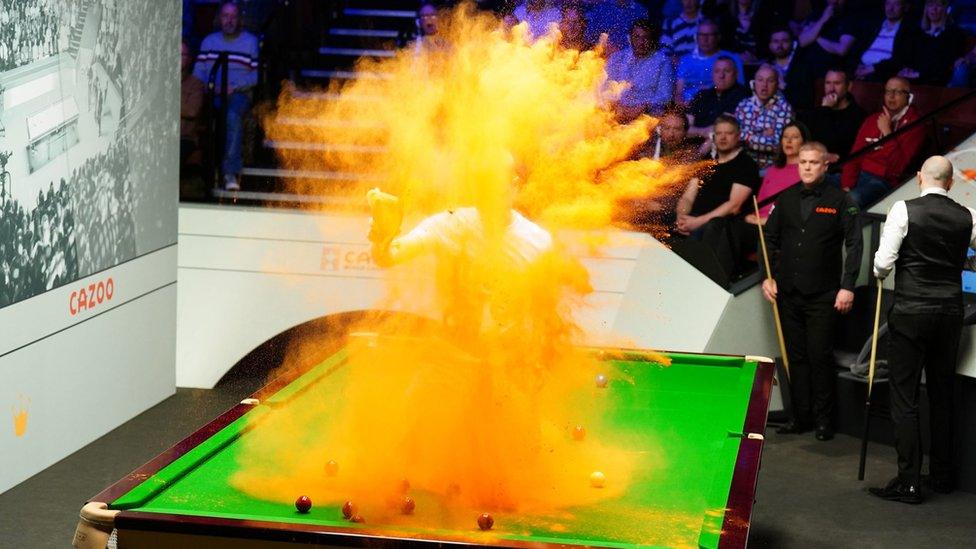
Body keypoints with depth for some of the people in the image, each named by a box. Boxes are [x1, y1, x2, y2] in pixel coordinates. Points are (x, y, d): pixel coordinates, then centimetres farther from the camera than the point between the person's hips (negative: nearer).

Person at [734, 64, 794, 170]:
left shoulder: (784, 108, -1)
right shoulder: (743, 105, 10)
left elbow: (778, 144, -9)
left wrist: (749, 138, -4)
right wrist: (764, 136, -6)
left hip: (772, 167, -3)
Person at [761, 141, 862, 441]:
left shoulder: (840, 201, -3)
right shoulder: (786, 199, 8)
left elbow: (854, 245, -4)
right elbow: (770, 239, 15)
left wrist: (847, 286, -10)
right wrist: (768, 276, 4)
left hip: (823, 296, -4)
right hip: (788, 293, 4)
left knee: (820, 357, -2)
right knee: (796, 356, 8)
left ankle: (824, 420, 8)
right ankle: (801, 416, 16)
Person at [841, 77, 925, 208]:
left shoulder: (914, 124, 2)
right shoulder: (872, 120, 20)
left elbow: (898, 166, -9)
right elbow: (855, 156, 12)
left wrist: (886, 131, -11)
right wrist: (847, 186, -5)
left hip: (884, 181, -6)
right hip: (859, 174, 6)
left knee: (853, 198, -37)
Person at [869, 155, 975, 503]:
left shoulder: (905, 211, -8)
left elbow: (883, 263, -10)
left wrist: (881, 274, 12)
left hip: (911, 313, -4)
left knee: (904, 397, -1)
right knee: (943, 394, 15)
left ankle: (909, 482, -4)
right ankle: (942, 475, 24)